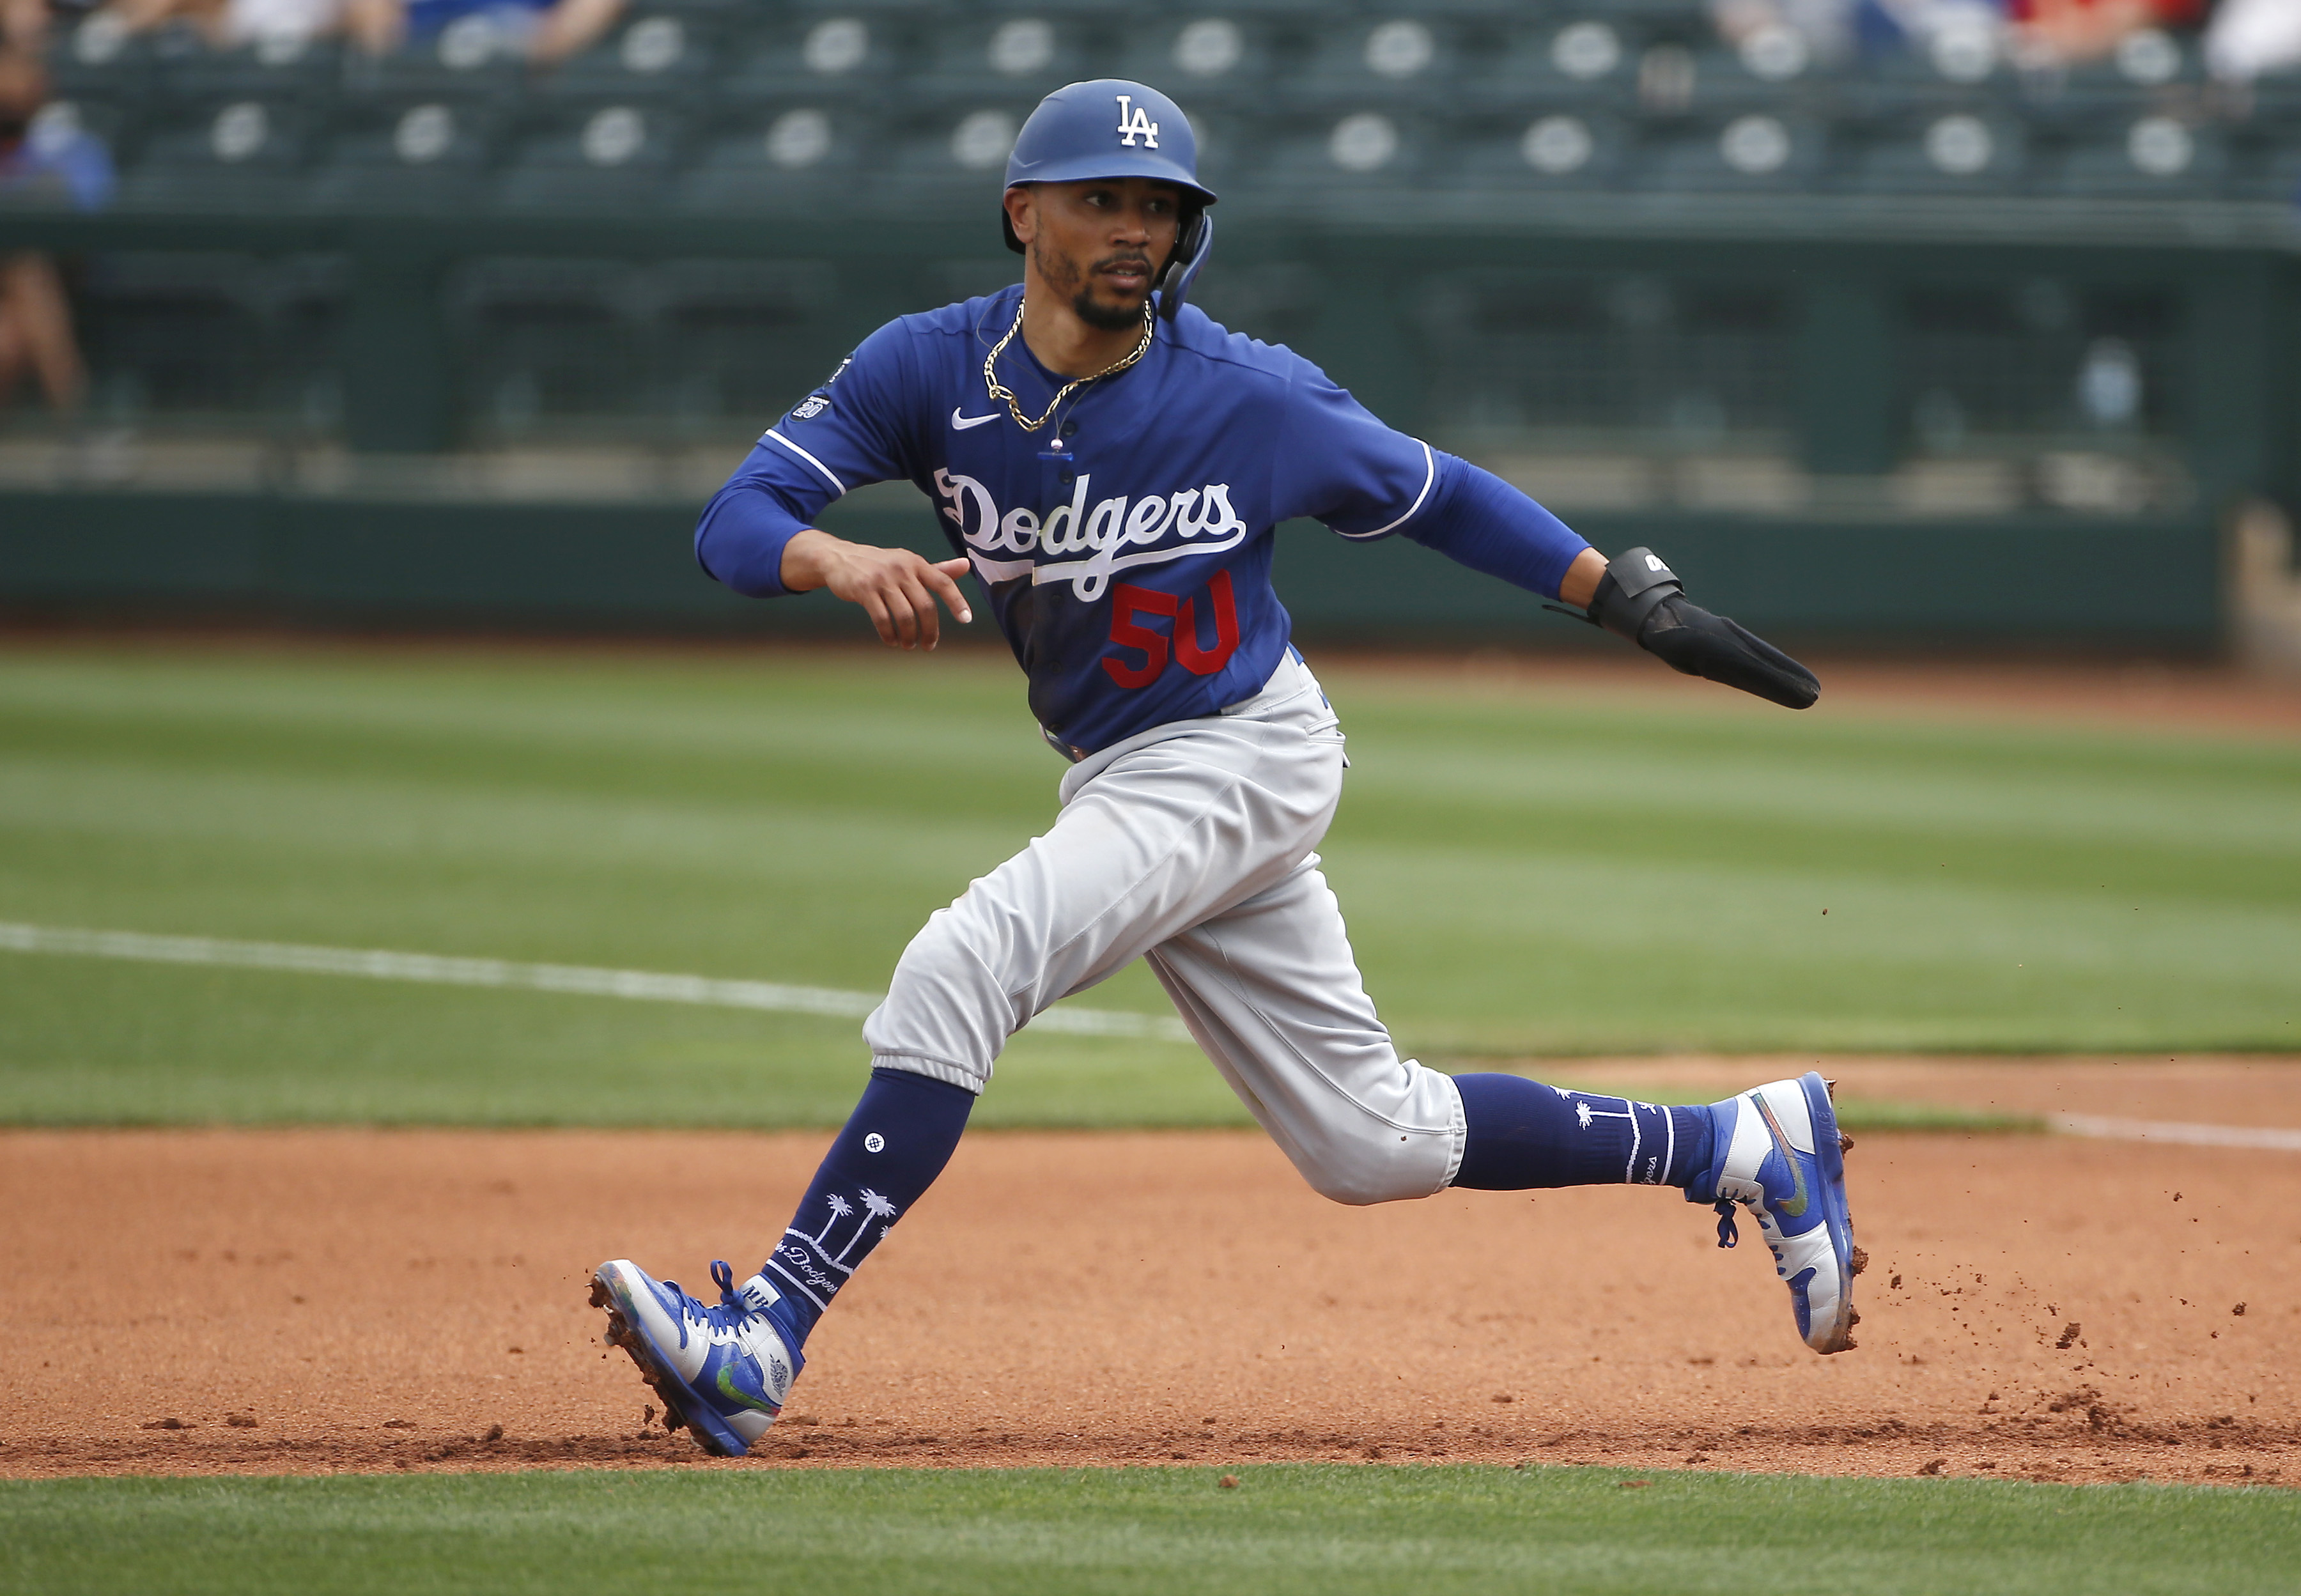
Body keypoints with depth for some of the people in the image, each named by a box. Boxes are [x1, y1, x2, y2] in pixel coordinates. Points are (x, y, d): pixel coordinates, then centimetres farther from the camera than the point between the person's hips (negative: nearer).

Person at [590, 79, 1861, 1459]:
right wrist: (845, 563, -38)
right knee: (1373, 1143, 13)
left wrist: (1634, 599, -3)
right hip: (1119, 779, 6)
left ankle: (767, 1342, -25)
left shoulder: (1251, 397, -15)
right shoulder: (931, 370, -8)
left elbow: (1437, 496, 0)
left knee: (962, 966, -26)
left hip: (1244, 760, -6)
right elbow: (733, 523, -16)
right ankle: (1744, 1150, 28)